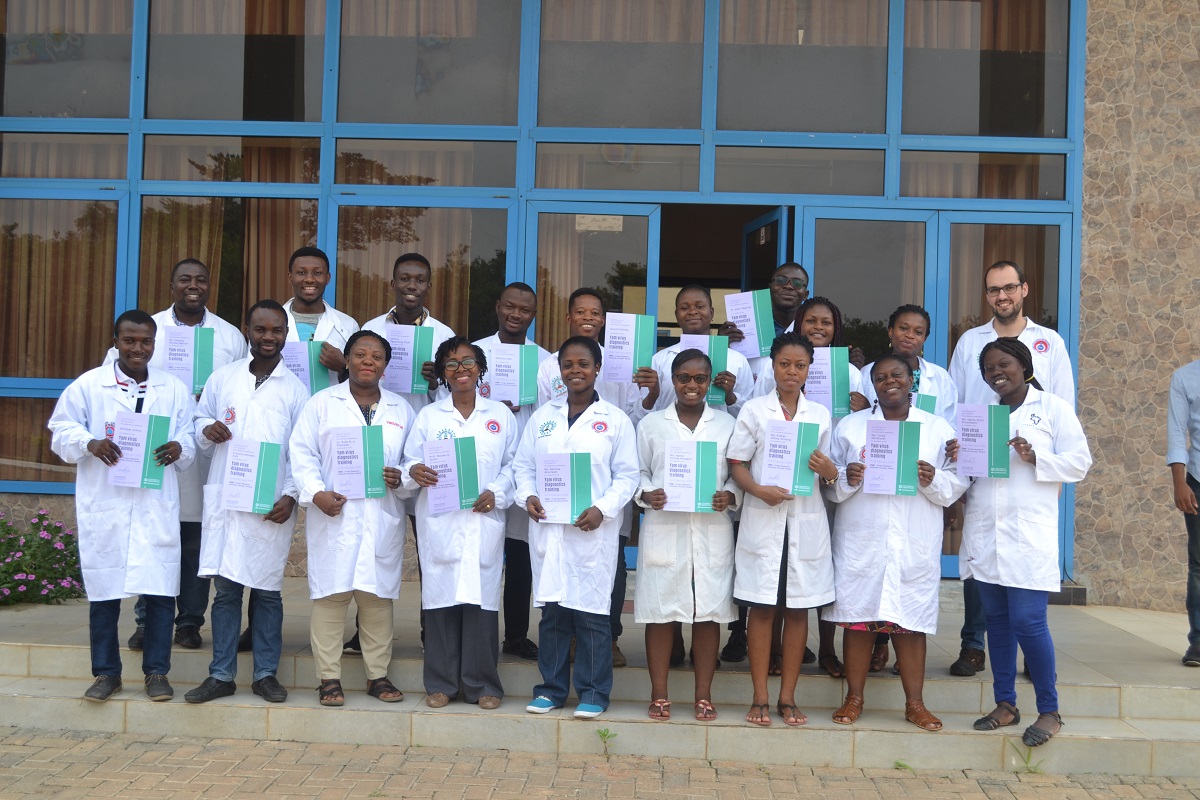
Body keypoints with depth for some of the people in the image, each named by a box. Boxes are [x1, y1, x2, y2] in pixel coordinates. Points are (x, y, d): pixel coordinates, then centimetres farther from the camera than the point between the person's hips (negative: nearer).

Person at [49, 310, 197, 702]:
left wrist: (178, 449, -14)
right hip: (103, 505, 0)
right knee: (103, 590, 6)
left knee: (161, 589, 0)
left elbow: (191, 442, 9)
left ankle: (157, 671, 13)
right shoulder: (88, 385, 6)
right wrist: (90, 444, -16)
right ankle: (106, 673, 19)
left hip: (157, 506, 1)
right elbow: (61, 432, 4)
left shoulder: (175, 389, 10)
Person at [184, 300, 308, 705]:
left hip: (272, 504, -1)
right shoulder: (222, 378, 10)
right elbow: (199, 420, 16)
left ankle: (266, 674, 14)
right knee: (226, 589, 3)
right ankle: (221, 675, 12)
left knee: (267, 589, 4)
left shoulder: (296, 389, 5)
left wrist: (291, 495, -8)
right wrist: (206, 431, -7)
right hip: (224, 499, 1)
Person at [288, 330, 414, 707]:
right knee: (330, 597, -2)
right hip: (333, 516, -2)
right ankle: (329, 678, 7)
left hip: (382, 519, 2)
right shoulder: (322, 403, 8)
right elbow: (302, 453, 1)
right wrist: (316, 492, -13)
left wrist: (401, 479, -7)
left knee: (378, 598, 5)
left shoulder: (400, 409, 15)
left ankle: (378, 675, 15)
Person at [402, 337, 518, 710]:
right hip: (439, 522, 1)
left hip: (484, 522, 0)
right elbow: (410, 463, 9)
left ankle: (482, 684, 9)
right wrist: (414, 473, -13)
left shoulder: (501, 416, 10)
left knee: (481, 600, -2)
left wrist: (497, 494, -9)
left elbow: (513, 466, 8)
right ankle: (441, 683, 11)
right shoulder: (428, 416, 12)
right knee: (441, 599, 0)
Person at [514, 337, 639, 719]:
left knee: (591, 612, -1)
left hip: (593, 532, -3)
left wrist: (603, 509, -13)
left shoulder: (615, 419, 4)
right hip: (547, 528, 3)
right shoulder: (543, 416, 13)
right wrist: (527, 496, -7)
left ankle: (593, 692, 10)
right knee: (552, 611, 7)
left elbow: (627, 475, 0)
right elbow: (522, 464, 12)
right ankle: (552, 687, 18)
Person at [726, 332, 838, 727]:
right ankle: (760, 698, 8)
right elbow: (737, 464, 1)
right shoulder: (754, 410, 5)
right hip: (763, 519, -2)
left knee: (798, 609, 4)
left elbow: (831, 472, 14)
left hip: (806, 520, 2)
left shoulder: (820, 415, 12)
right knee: (762, 608, 0)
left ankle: (787, 697, 13)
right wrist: (759, 490, -17)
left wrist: (828, 469, -11)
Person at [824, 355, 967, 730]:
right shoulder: (850, 426, 10)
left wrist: (933, 481, -14)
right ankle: (854, 698, 13)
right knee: (858, 618, 2)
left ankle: (915, 703, 13)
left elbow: (956, 485, 6)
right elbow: (830, 484, 7)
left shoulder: (938, 428, 11)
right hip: (861, 542, 0)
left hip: (915, 546, 0)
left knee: (910, 621, 2)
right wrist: (846, 480, -14)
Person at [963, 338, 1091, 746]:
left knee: (1028, 621, -8)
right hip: (985, 535, 5)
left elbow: (1078, 463, -1)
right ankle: (1005, 704, 19)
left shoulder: (1054, 408, 4)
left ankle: (1049, 712, 5)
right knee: (997, 618, 9)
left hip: (1029, 536, -5)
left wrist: (1034, 457, -17)